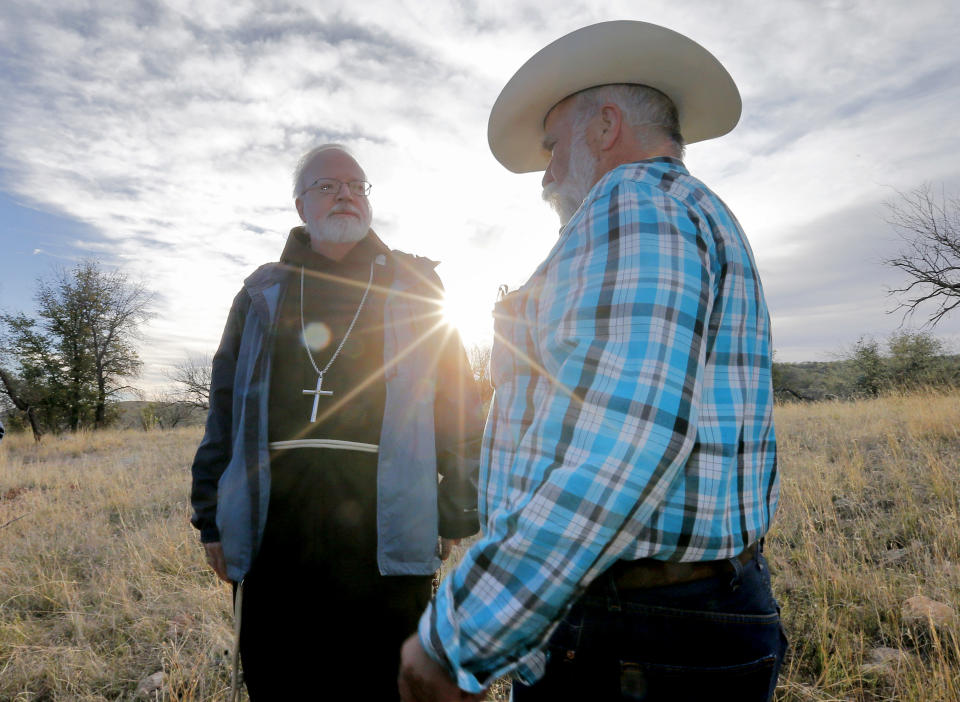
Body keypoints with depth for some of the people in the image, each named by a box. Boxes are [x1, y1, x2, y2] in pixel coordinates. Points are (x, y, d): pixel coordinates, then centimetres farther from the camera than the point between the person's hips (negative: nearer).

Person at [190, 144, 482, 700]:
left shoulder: (413, 286, 10)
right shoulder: (264, 292, 17)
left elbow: (458, 403, 4)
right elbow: (226, 407, 16)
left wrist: (456, 514, -2)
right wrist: (213, 519, 11)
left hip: (381, 520, -2)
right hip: (273, 520, 3)